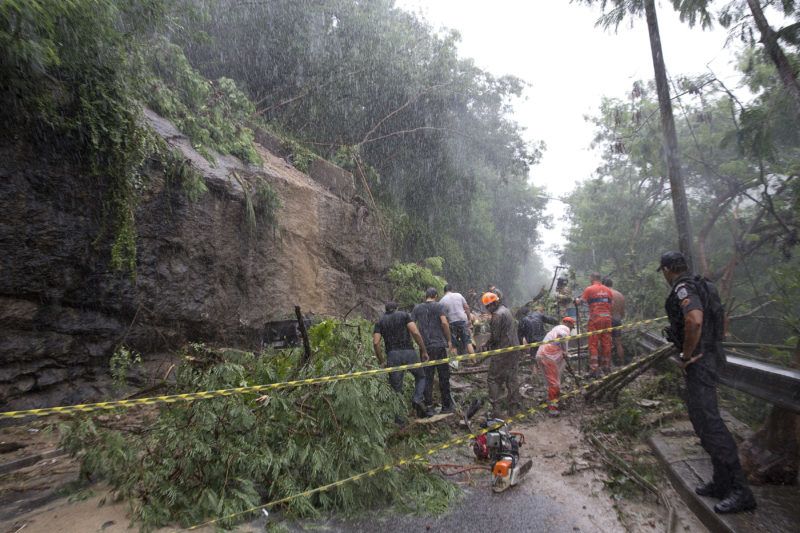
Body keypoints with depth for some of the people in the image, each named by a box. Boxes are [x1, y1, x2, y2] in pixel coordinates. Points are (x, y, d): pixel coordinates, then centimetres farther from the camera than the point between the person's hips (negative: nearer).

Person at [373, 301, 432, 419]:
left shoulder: (380, 322, 14)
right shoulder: (404, 315, 9)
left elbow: (376, 342, 0)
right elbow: (415, 332, -6)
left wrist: (381, 361, 7)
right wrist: (424, 351, -1)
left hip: (392, 355, 1)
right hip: (409, 352, -1)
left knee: (397, 388, 10)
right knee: (421, 377, 20)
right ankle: (417, 399, -5)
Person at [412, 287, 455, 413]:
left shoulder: (417, 308, 8)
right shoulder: (439, 306, -2)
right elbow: (444, 323, -14)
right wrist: (449, 340, -6)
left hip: (424, 347, 3)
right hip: (439, 345, -3)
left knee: (427, 377, 10)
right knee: (444, 376, 6)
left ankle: (428, 405, 12)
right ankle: (446, 406, 11)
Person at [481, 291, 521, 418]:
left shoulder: (497, 315, -17)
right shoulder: (506, 310, 13)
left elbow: (495, 336, -18)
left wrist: (488, 344, 1)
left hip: (502, 352, -9)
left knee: (494, 380, 0)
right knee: (512, 379, 14)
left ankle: (495, 410, -2)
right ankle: (513, 407, 20)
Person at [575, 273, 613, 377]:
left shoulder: (589, 289, -3)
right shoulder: (607, 290, 12)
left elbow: (580, 302, -4)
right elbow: (611, 304, 13)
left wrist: (576, 300, 17)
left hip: (595, 318, -5)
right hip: (607, 318, 5)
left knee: (593, 344, -2)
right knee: (606, 343, 12)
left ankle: (595, 369, -7)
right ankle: (606, 367, 20)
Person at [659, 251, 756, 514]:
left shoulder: (683, 288, -16)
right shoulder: (701, 286, 16)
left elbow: (694, 320, -33)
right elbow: (721, 319, 25)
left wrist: (686, 356, -21)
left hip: (700, 360, -11)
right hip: (710, 354, 11)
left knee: (707, 419, -9)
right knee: (701, 416, 15)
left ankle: (740, 490, -4)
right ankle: (722, 482, 23)